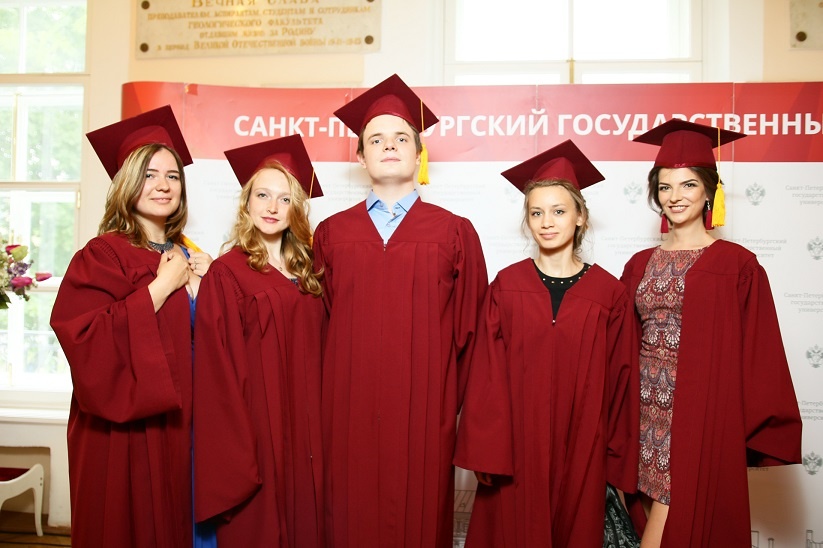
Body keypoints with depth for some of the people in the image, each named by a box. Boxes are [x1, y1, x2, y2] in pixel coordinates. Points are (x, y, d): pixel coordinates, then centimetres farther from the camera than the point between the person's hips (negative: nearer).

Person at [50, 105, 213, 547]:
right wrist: (162, 285, -18)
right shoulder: (102, 256, -9)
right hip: (125, 433, -6)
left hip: (177, 428, 6)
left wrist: (201, 288, -4)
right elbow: (86, 340, -23)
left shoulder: (185, 257, 10)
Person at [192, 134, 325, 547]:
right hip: (255, 434, -5)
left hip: (304, 434, 6)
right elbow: (219, 374, -12)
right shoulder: (226, 274, -8)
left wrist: (321, 436, 5)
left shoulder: (306, 274, 9)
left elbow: (316, 356, 11)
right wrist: (236, 456, -15)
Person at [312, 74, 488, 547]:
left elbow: (469, 330, 3)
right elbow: (321, 329, 9)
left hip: (425, 416, -1)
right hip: (349, 415, 1)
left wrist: (449, 402, 3)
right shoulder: (331, 234, 6)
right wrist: (331, 402, 7)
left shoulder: (455, 234, 2)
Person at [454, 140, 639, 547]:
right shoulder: (506, 287, -2)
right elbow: (486, 376, -4)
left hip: (581, 455, 1)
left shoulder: (609, 294, -2)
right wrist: (486, 454, -8)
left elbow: (620, 385, 1)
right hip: (517, 451, 0)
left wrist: (619, 466, 2)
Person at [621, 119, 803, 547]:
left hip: (702, 418, -4)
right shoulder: (639, 265, 8)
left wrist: (755, 430, -9)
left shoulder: (736, 265, -6)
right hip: (645, 412, 5)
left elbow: (757, 359, -6)